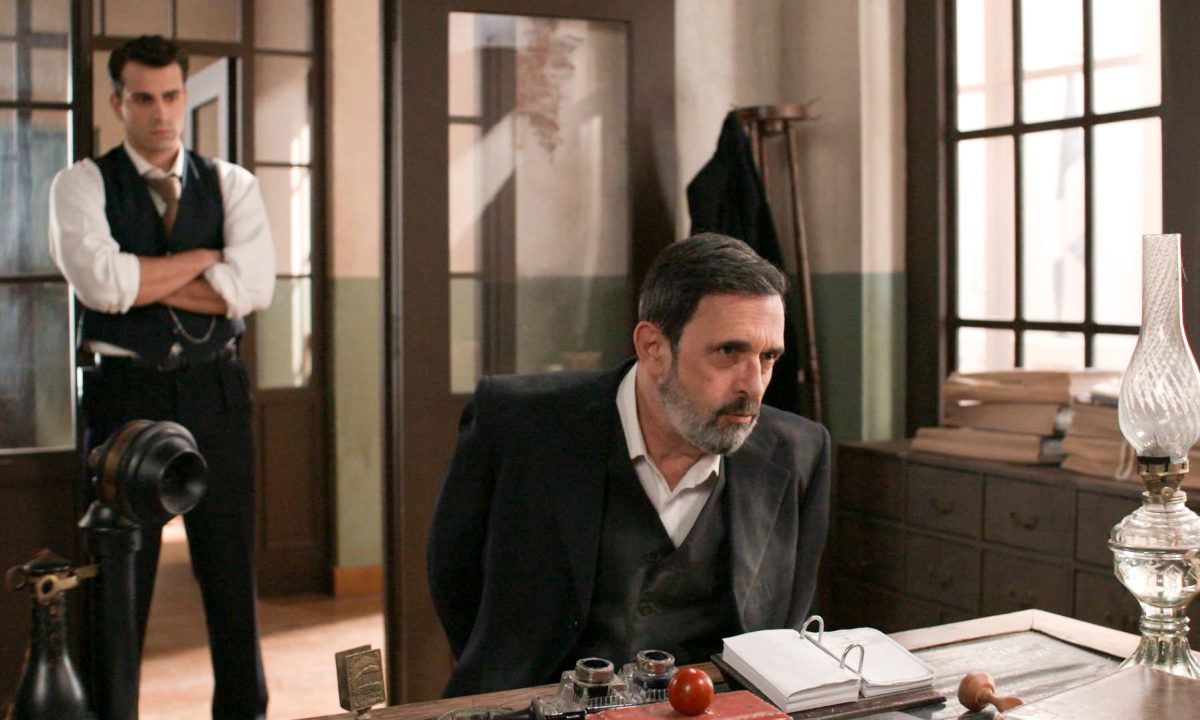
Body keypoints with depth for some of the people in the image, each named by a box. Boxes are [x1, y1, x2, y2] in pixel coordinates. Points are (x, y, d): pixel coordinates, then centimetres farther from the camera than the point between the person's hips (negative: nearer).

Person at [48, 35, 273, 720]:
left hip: (216, 392, 2)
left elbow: (252, 287, -9)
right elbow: (101, 283, -16)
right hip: (126, 394, -2)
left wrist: (140, 281, -10)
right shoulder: (82, 185, 2)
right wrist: (203, 258, -8)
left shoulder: (232, 185, 8)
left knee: (230, 567, 10)